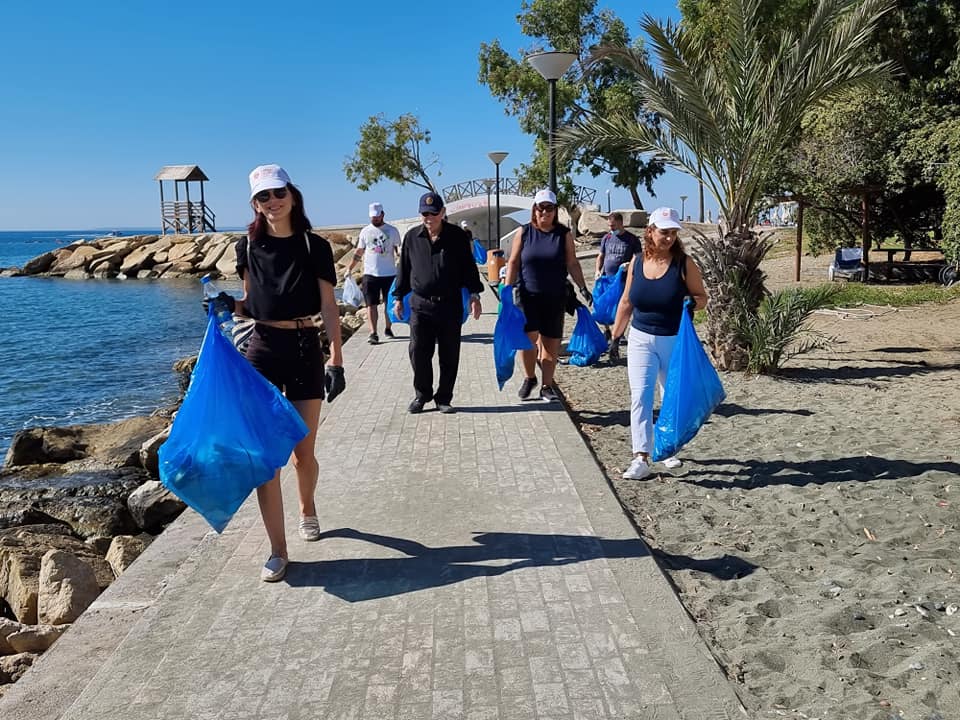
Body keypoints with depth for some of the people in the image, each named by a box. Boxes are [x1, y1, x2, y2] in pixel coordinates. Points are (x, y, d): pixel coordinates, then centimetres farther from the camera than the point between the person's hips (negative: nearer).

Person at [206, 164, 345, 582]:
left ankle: (307, 509, 40)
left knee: (302, 453, 7)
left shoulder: (314, 247, -2)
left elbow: (329, 308, -3)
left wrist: (336, 361, -9)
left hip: (304, 350, -1)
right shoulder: (248, 247, 5)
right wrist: (229, 305, -8)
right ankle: (277, 551, 3)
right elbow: (251, 305, 14)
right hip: (262, 350, 2)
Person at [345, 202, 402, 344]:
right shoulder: (365, 231, 6)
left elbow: (398, 250, 5)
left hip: (389, 274, 0)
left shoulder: (392, 231, 2)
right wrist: (349, 269, 6)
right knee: (371, 305, -5)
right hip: (370, 274, 1)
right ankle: (373, 333, -6)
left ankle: (388, 328, 26)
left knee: (389, 303, 10)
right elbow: (358, 252, 11)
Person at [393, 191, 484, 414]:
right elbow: (404, 268, 13)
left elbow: (468, 267, 6)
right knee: (418, 352, -1)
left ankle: (444, 398, 16)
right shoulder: (412, 237, 5)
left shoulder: (457, 236, 1)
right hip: (420, 304, 1)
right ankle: (422, 395, 17)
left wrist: (474, 295, 0)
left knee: (449, 355, 4)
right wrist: (398, 297, 13)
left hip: (450, 305, -1)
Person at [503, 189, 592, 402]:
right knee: (528, 337, -13)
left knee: (551, 342, 4)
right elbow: (513, 263, 5)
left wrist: (583, 288, 0)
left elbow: (572, 264, 6)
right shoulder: (523, 232, 3)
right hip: (527, 295, -1)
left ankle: (546, 386, 17)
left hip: (555, 297, 1)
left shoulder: (564, 234, 5)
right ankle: (529, 377, 12)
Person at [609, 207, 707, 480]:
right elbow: (626, 302, 9)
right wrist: (616, 335, 12)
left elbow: (701, 296, -1)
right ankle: (641, 459, -9)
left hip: (675, 342, -1)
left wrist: (693, 303, -24)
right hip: (641, 339, 1)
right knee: (640, 396, -9)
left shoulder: (684, 264, -8)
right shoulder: (636, 263, 0)